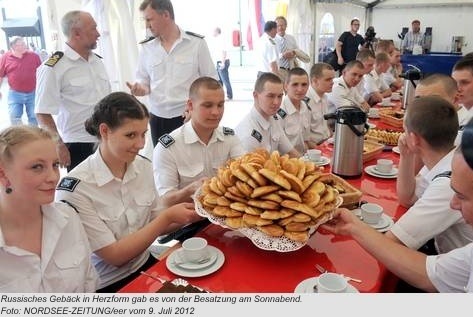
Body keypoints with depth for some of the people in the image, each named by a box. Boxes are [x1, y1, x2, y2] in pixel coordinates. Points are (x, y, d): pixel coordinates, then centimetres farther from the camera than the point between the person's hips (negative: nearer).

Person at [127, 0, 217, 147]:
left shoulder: (197, 42, -5)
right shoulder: (147, 47, 5)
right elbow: (143, 79, 13)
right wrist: (140, 87, -10)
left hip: (189, 117, -3)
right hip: (157, 119, 4)